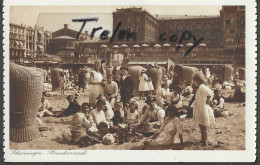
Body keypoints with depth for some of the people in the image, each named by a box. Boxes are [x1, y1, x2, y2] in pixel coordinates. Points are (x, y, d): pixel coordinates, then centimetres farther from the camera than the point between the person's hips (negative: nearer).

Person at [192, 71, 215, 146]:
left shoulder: (202, 87, -21)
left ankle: (205, 142, 11)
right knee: (202, 127, 20)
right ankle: (203, 140, 33)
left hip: (203, 111, -10)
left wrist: (208, 101, -19)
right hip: (200, 110, 10)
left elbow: (210, 93, -33)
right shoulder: (201, 87, 9)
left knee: (203, 127, 1)